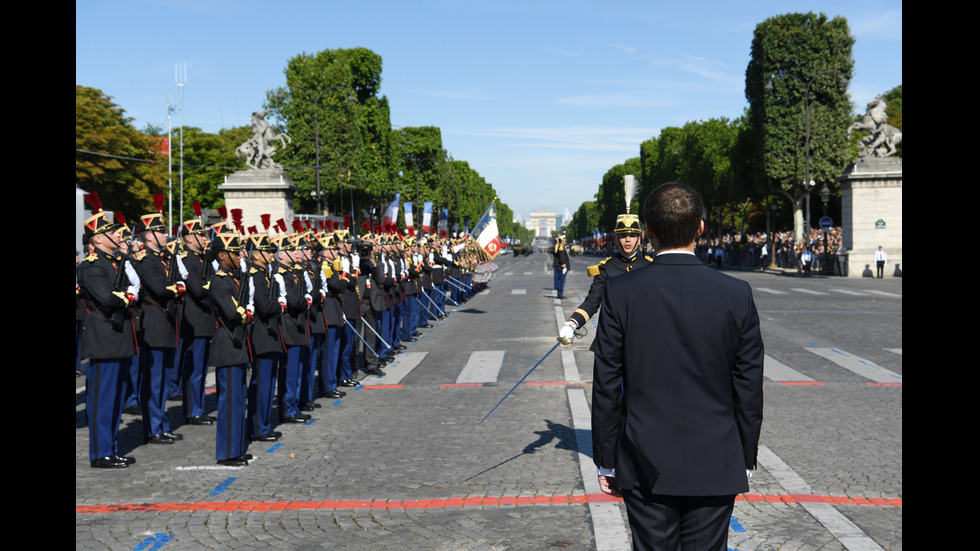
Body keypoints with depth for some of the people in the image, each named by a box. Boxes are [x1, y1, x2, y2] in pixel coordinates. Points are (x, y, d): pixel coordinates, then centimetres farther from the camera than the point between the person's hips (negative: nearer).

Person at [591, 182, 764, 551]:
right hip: (715, 469, 1)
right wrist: (746, 460, 11)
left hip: (646, 469, -1)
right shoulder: (737, 295, -6)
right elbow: (749, 390, -1)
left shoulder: (621, 293, -9)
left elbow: (606, 386, -5)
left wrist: (606, 462, 4)